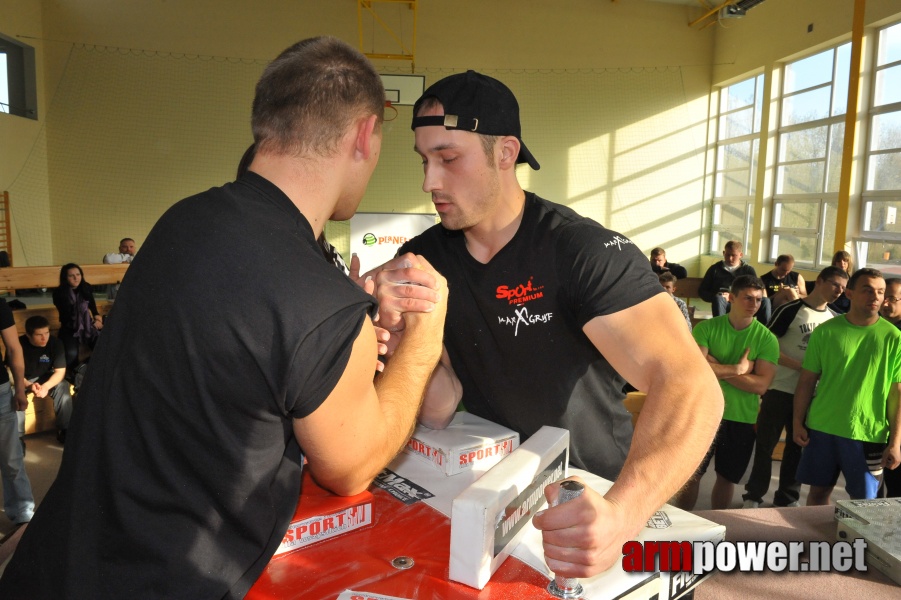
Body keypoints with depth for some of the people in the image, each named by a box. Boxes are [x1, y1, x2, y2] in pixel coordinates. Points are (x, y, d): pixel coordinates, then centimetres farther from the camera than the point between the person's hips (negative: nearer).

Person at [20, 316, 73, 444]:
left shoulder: (55, 343, -18)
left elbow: (60, 372, -15)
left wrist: (46, 386, -35)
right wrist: (29, 385, -35)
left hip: (46, 378, 1)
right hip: (23, 380, 0)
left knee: (62, 388, -29)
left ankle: (64, 430, -15)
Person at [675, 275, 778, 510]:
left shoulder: (767, 338, -5)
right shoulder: (706, 328, -7)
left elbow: (761, 385, -14)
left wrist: (717, 368, -18)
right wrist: (738, 369, -19)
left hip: (742, 419, 2)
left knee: (727, 478, 18)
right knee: (691, 475, 7)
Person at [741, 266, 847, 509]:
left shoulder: (833, 318, 9)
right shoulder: (790, 310, -8)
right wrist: (801, 366, -18)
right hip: (780, 389, -5)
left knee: (798, 446, 13)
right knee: (765, 444, 2)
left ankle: (788, 498, 26)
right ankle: (753, 496, 14)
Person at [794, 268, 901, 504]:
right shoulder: (825, 331, -2)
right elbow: (807, 380, 3)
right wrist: (798, 422, 0)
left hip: (869, 435, -1)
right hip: (822, 428, 1)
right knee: (818, 491, 13)